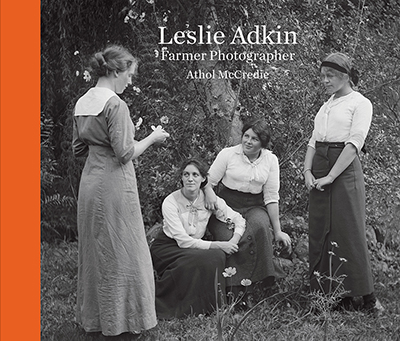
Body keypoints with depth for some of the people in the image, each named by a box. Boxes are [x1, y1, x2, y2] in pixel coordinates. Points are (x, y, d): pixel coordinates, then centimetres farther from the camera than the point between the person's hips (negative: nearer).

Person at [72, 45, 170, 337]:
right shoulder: (115, 104, -16)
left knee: (94, 250, 16)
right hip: (114, 183, -8)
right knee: (122, 252, 3)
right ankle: (122, 320, 13)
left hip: (89, 182, 8)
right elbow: (125, 153, -17)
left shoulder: (83, 103, 9)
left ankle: (93, 317, 27)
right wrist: (152, 138, -4)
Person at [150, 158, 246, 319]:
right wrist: (218, 245, -27)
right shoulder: (171, 202, -18)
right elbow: (182, 240, -22)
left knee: (217, 256, -25)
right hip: (166, 248, -4)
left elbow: (238, 219, 0)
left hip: (195, 245, 4)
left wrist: (234, 241, -21)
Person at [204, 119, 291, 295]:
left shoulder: (271, 160, 5)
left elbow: (271, 196, 6)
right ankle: (238, 292, -15)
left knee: (260, 227, -35)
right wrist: (209, 193, -24)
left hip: (255, 207, 2)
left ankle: (262, 279, -19)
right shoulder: (228, 154, -1)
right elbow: (208, 182, 1)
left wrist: (278, 231, 3)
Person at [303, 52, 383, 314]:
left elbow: (354, 143, -13)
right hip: (319, 169, 7)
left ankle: (365, 295, 4)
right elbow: (313, 140, 14)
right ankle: (327, 293, 12)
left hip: (345, 169, -7)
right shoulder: (327, 105, 18)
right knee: (320, 232, 5)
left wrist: (330, 176, -18)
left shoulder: (360, 103, -3)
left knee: (349, 231, -6)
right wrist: (307, 171, -2)